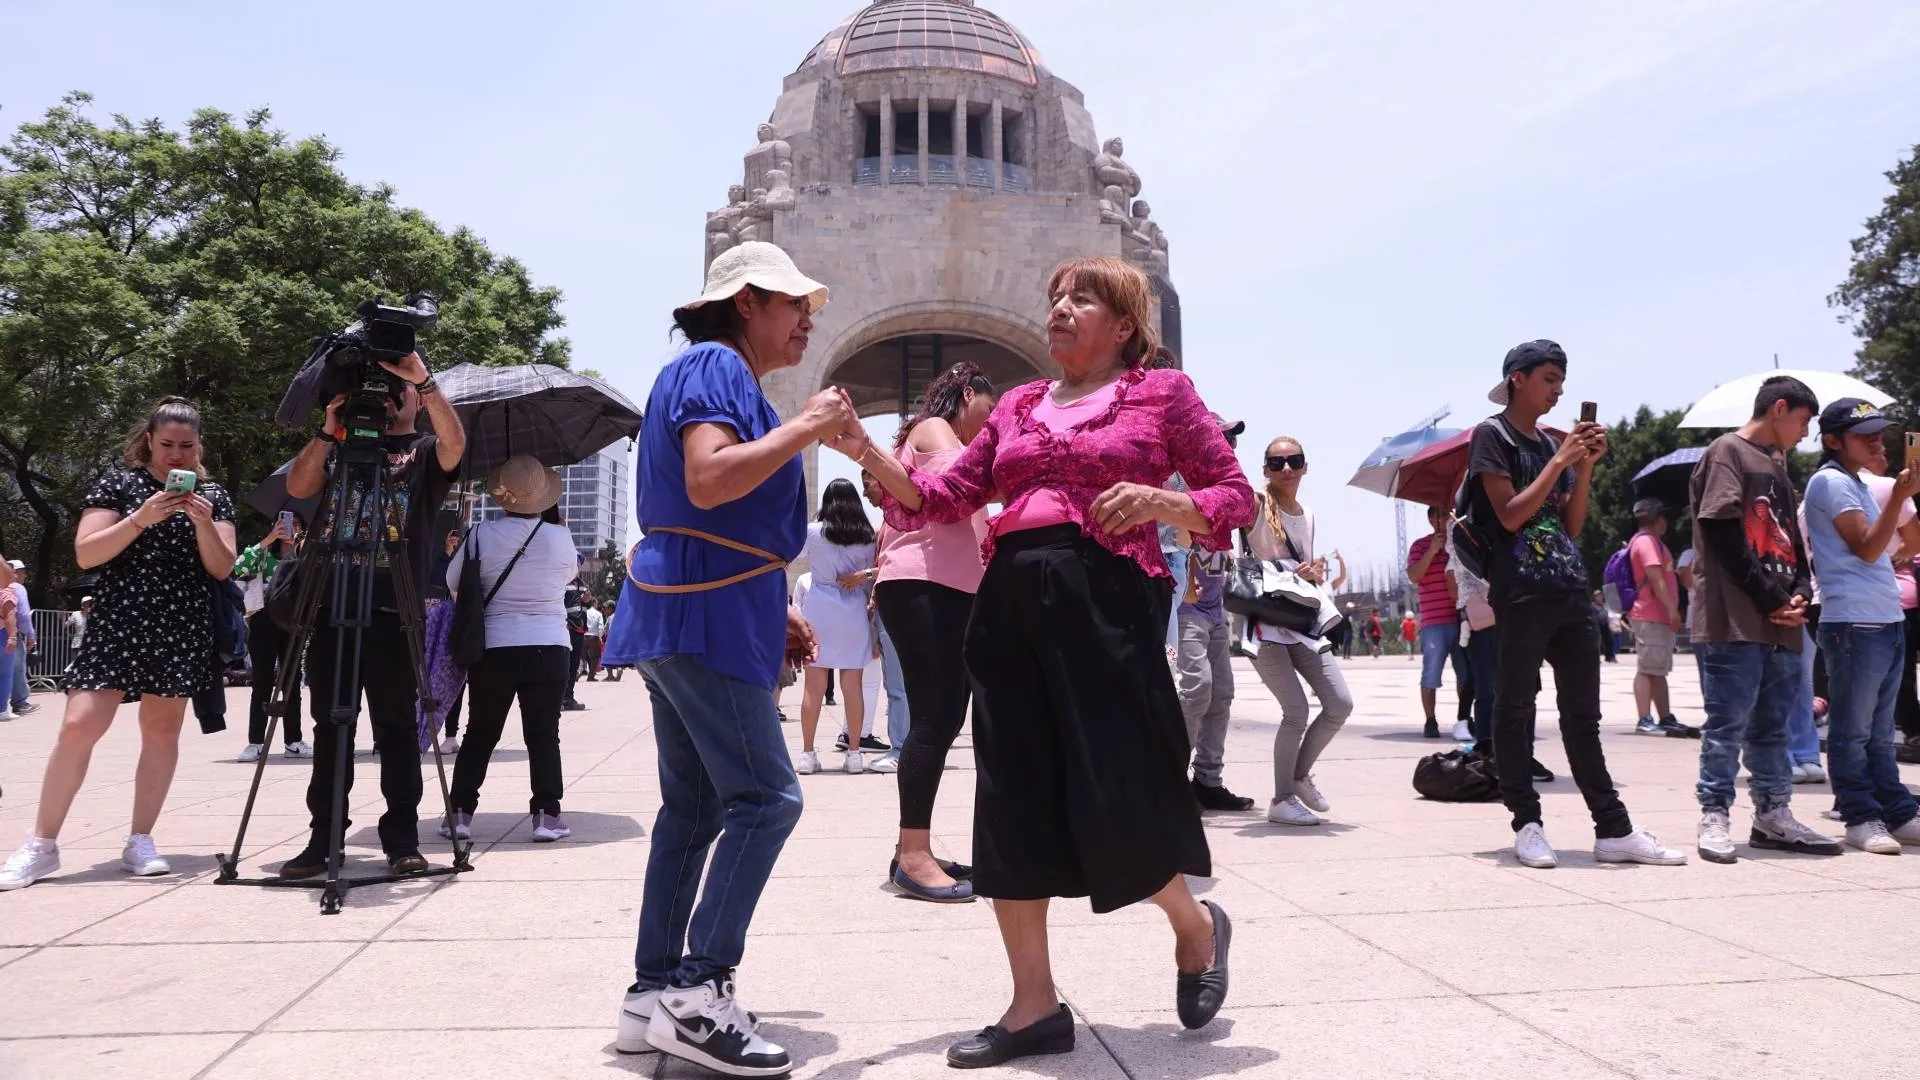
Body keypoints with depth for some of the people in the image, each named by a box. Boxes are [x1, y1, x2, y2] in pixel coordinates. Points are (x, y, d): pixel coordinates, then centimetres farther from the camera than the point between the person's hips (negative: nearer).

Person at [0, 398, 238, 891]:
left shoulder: (213, 495, 9)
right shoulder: (118, 483, 3)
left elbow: (221, 569, 1)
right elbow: (85, 554, -5)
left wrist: (203, 524, -16)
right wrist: (140, 520, -18)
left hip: (183, 630, 2)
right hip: (117, 624, -2)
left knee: (163, 728, 3)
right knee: (79, 725, -9)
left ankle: (140, 842, 11)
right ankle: (41, 845, 1)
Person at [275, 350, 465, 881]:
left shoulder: (426, 452, 9)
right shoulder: (343, 447, 20)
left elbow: (455, 442, -14)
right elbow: (297, 486, 5)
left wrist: (424, 379, -22)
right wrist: (330, 427, -5)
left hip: (391, 609, -4)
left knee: (396, 726, 0)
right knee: (329, 725, 7)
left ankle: (402, 838, 5)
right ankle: (324, 837, 13)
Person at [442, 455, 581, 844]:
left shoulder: (480, 536, -4)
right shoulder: (560, 538, -4)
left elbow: (452, 582, 9)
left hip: (494, 647, 1)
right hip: (549, 648, -1)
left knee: (480, 733, 11)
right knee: (544, 734, 3)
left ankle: (461, 813, 14)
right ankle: (546, 814, 1)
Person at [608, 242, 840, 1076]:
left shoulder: (730, 380, 23)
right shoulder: (714, 365, -8)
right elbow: (707, 482, -24)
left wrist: (777, 611, 20)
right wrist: (806, 429, -15)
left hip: (686, 618, 10)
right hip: (704, 620, -10)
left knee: (694, 808, 10)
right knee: (766, 798, -11)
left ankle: (655, 993, 16)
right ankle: (697, 992, -9)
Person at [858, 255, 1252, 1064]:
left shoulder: (1163, 393, 7)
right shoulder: (1018, 405, 19)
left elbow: (1235, 496, 5)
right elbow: (945, 498, 16)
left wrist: (1159, 501, -13)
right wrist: (871, 456, 0)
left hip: (1107, 599, -5)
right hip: (1011, 605, 5)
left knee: (1117, 794, -4)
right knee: (1011, 801, 2)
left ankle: (1196, 927, 29)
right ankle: (1035, 1005, 13)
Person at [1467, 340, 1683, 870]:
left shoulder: (1553, 444, 20)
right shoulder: (1492, 435, -1)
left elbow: (1572, 525, 15)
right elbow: (1510, 515, -12)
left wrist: (1586, 465, 5)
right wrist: (1561, 460, -9)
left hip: (1571, 591, 7)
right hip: (1520, 593, -7)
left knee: (1583, 715, 7)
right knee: (1515, 710, 0)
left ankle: (1613, 829, 8)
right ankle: (1527, 825, 6)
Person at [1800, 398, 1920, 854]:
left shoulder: (1857, 484, 19)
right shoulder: (1831, 481, -7)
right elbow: (1867, 548, -15)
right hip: (1854, 623, -10)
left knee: (1879, 732, 13)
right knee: (1852, 730, -3)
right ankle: (1862, 818, 2)